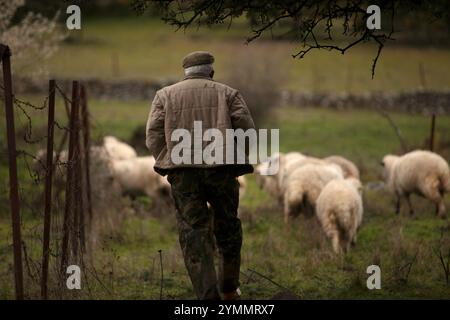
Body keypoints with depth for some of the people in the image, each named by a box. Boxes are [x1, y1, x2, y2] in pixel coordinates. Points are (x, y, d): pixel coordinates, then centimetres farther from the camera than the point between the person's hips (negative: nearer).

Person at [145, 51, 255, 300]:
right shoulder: (227, 93, 13)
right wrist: (236, 162, 13)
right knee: (227, 228, 19)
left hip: (183, 174, 0)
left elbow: (154, 137, 3)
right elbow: (246, 130, 1)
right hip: (221, 169, 0)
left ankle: (209, 297, -12)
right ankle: (229, 289, 30)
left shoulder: (165, 95, 14)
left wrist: (171, 167, 12)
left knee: (194, 236, -1)